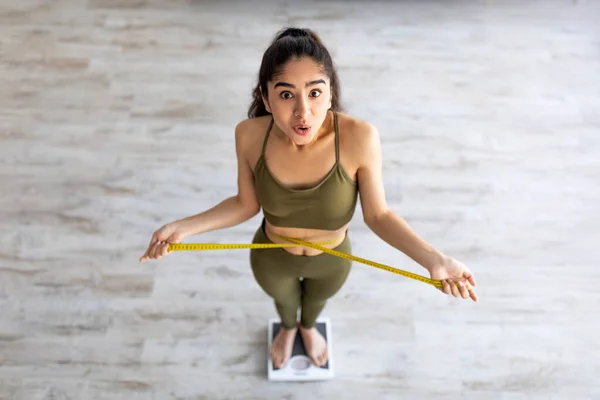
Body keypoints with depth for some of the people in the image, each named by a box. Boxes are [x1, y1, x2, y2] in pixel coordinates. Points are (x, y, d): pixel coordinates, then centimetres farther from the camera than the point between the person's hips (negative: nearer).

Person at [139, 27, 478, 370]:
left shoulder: (359, 137, -35)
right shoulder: (250, 135, -28)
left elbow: (378, 215, -23)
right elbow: (246, 204, -13)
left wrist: (433, 258, -36)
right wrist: (184, 227, -20)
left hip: (332, 261, 0)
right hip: (271, 258, 1)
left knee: (318, 298, 35)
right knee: (283, 298, 35)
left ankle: (309, 327, 74)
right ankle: (288, 328, 73)